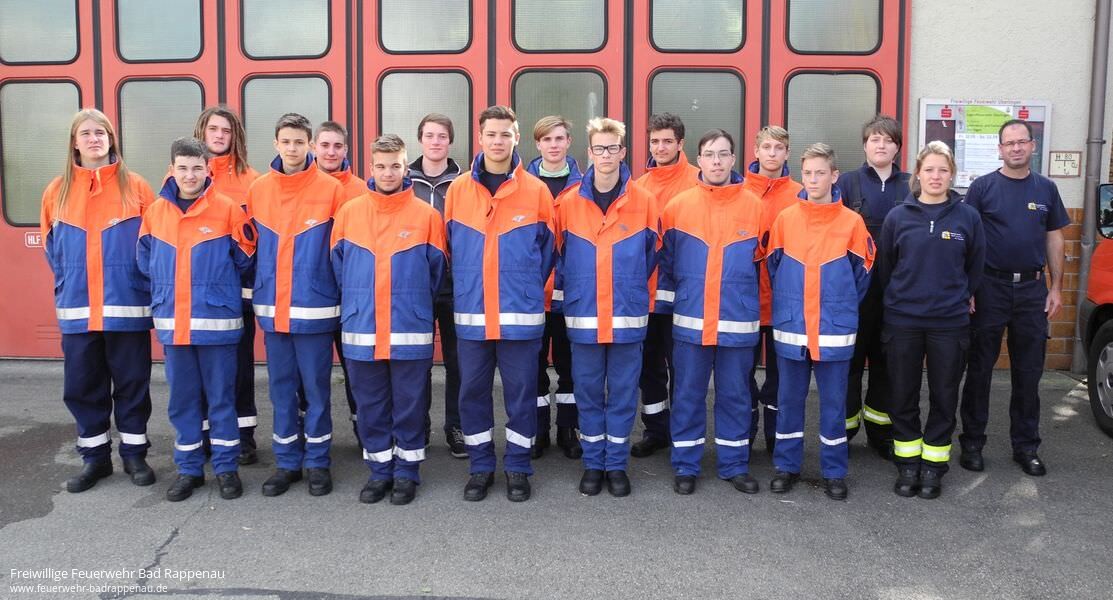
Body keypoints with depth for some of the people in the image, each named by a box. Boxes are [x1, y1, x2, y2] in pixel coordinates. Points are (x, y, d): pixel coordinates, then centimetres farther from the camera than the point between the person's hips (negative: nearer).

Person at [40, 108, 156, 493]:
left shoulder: (135, 187, 0)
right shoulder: (57, 191, 7)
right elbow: (51, 249, 14)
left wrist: (141, 284, -4)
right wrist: (68, 285, 6)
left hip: (127, 307, -2)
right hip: (77, 309, 3)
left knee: (132, 382, 5)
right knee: (82, 384, 8)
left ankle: (134, 454, 19)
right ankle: (95, 457, 22)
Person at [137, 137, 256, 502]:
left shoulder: (228, 209, -6)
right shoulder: (156, 211, 5)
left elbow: (244, 259, 1)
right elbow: (146, 264, 15)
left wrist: (219, 286, 7)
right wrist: (165, 294, 10)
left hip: (217, 321, -3)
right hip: (172, 322, 3)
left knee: (221, 397, 5)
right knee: (181, 399, 11)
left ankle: (226, 467, 17)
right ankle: (189, 468, 23)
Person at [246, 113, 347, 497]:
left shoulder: (331, 189, -5)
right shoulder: (258, 189, 5)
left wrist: (341, 296, -4)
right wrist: (256, 292, 10)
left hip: (315, 307, -3)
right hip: (271, 307, 3)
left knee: (316, 386, 5)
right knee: (281, 387, 11)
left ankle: (318, 461, 18)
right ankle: (287, 461, 23)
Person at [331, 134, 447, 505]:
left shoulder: (426, 215, -1)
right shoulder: (349, 212, 4)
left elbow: (436, 268, 7)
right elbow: (339, 266, 12)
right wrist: (355, 302, 12)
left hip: (410, 330, -2)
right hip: (360, 329, 2)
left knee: (409, 404, 6)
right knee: (369, 405, 10)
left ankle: (406, 472, 20)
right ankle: (379, 471, 23)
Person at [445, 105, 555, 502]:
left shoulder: (536, 191, -1)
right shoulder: (457, 190, 3)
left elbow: (547, 250, 7)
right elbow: (450, 248, 11)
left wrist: (528, 290, 6)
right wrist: (466, 287, 9)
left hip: (520, 315, -1)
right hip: (470, 313, 2)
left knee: (521, 392, 6)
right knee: (472, 392, 8)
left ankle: (518, 468, 20)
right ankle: (481, 467, 23)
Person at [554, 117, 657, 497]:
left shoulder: (644, 202, -1)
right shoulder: (567, 202, 1)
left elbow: (651, 255, 10)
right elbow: (558, 256, 10)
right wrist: (566, 297, 9)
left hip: (628, 317, 0)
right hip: (582, 316, 1)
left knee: (623, 392, 7)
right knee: (588, 391, 9)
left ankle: (617, 464, 20)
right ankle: (593, 463, 22)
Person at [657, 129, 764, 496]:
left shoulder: (754, 207, 1)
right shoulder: (678, 206, 0)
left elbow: (763, 261, 8)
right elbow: (664, 261, 6)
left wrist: (751, 304, 7)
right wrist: (669, 300, 6)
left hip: (739, 323, 1)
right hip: (690, 321, 0)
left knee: (735, 395, 11)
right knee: (688, 395, 8)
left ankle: (735, 465, 24)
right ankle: (685, 466, 20)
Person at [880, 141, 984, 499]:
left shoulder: (967, 217, 0)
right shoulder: (898, 217, -1)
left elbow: (975, 267, 9)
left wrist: (961, 297, 11)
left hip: (950, 322, 0)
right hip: (903, 322, 0)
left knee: (944, 398, 8)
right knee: (903, 397, 7)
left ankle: (933, 467, 22)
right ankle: (907, 465, 21)